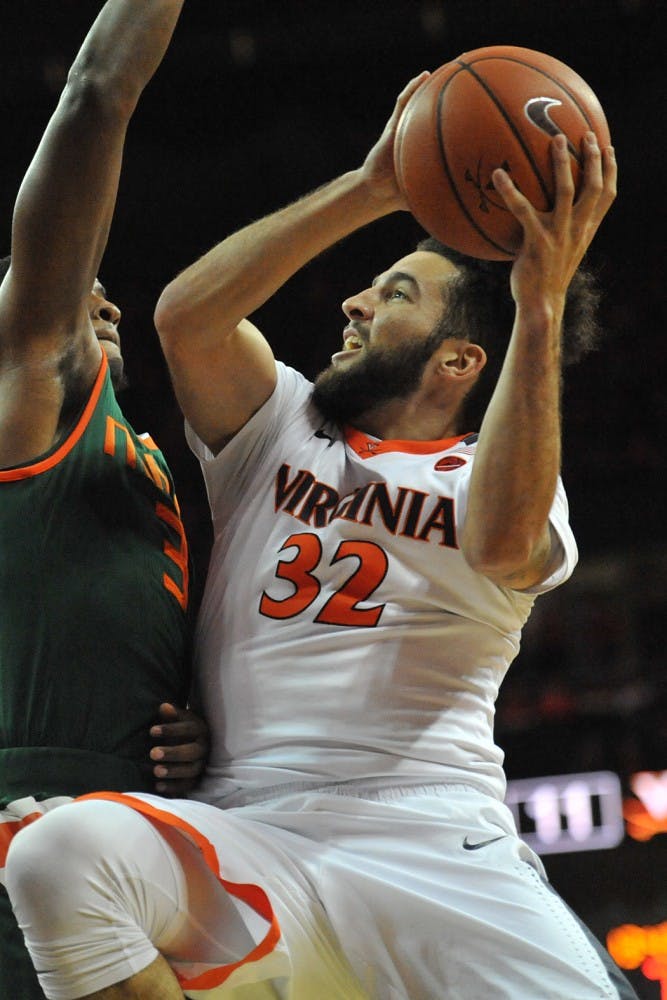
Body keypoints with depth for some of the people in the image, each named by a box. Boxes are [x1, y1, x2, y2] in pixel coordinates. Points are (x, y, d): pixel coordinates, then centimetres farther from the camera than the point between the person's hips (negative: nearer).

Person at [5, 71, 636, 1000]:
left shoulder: (488, 473, 13)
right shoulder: (280, 427, 20)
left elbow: (501, 542, -13)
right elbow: (186, 315, 0)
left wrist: (540, 309, -19)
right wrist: (370, 190, -4)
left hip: (441, 852, -1)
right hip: (253, 844, 2)